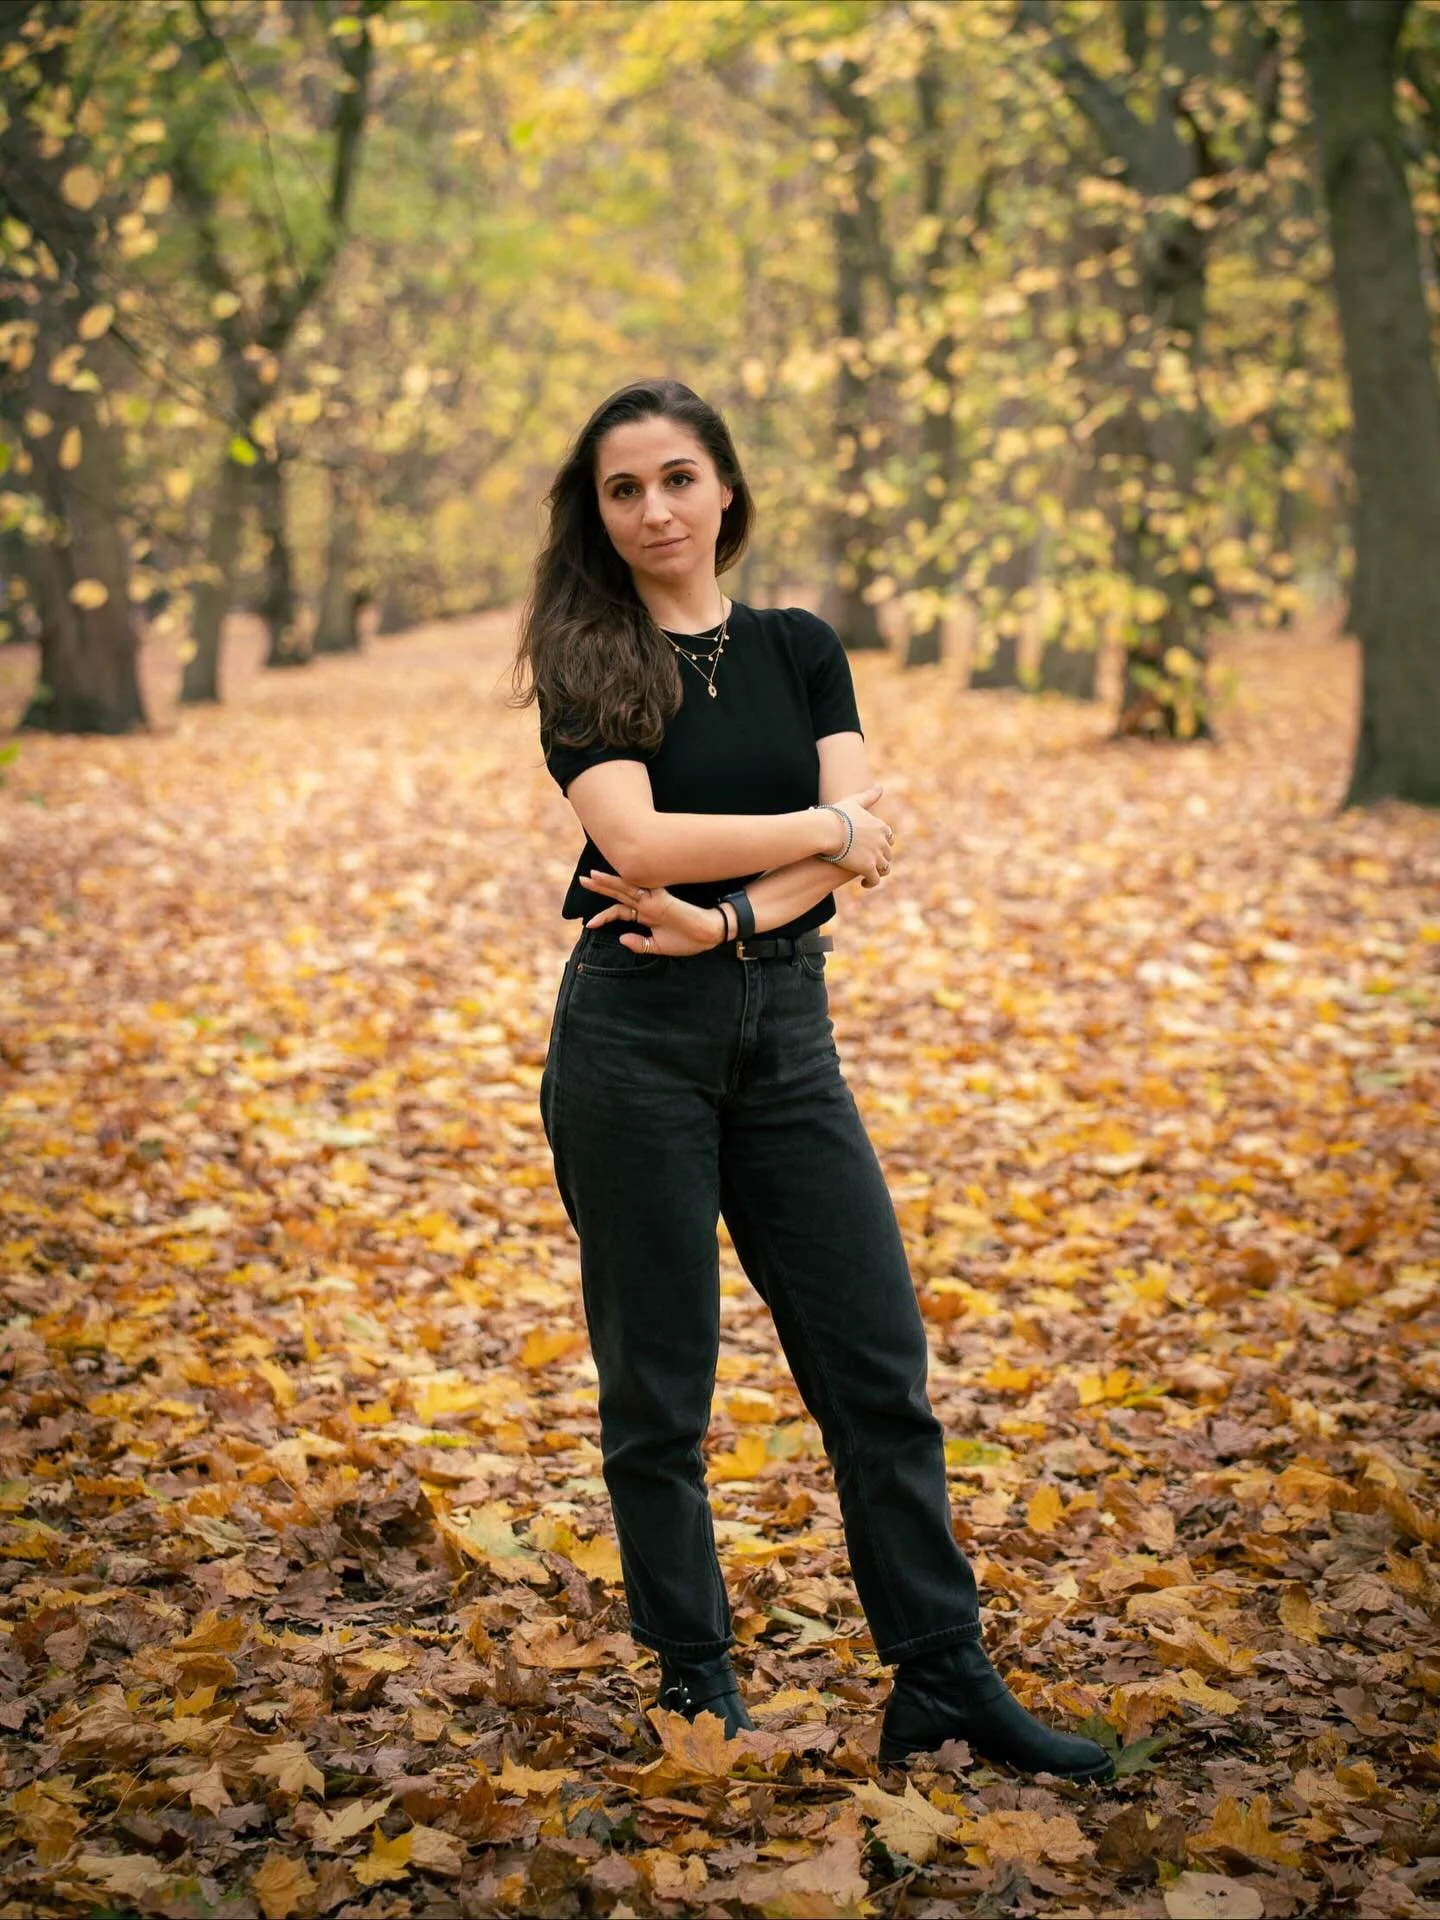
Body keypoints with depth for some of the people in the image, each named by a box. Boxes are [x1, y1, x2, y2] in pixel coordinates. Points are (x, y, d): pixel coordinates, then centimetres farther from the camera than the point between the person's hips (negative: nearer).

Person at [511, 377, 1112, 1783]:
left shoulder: (799, 649, 9)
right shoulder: (587, 665, 0)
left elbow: (863, 847, -3)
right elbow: (638, 837, -16)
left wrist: (726, 918, -17)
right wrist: (824, 828, -8)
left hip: (785, 1028, 3)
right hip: (634, 1035, -3)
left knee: (879, 1363, 2)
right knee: (657, 1384, 4)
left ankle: (943, 1681, 11)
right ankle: (694, 1682, 19)